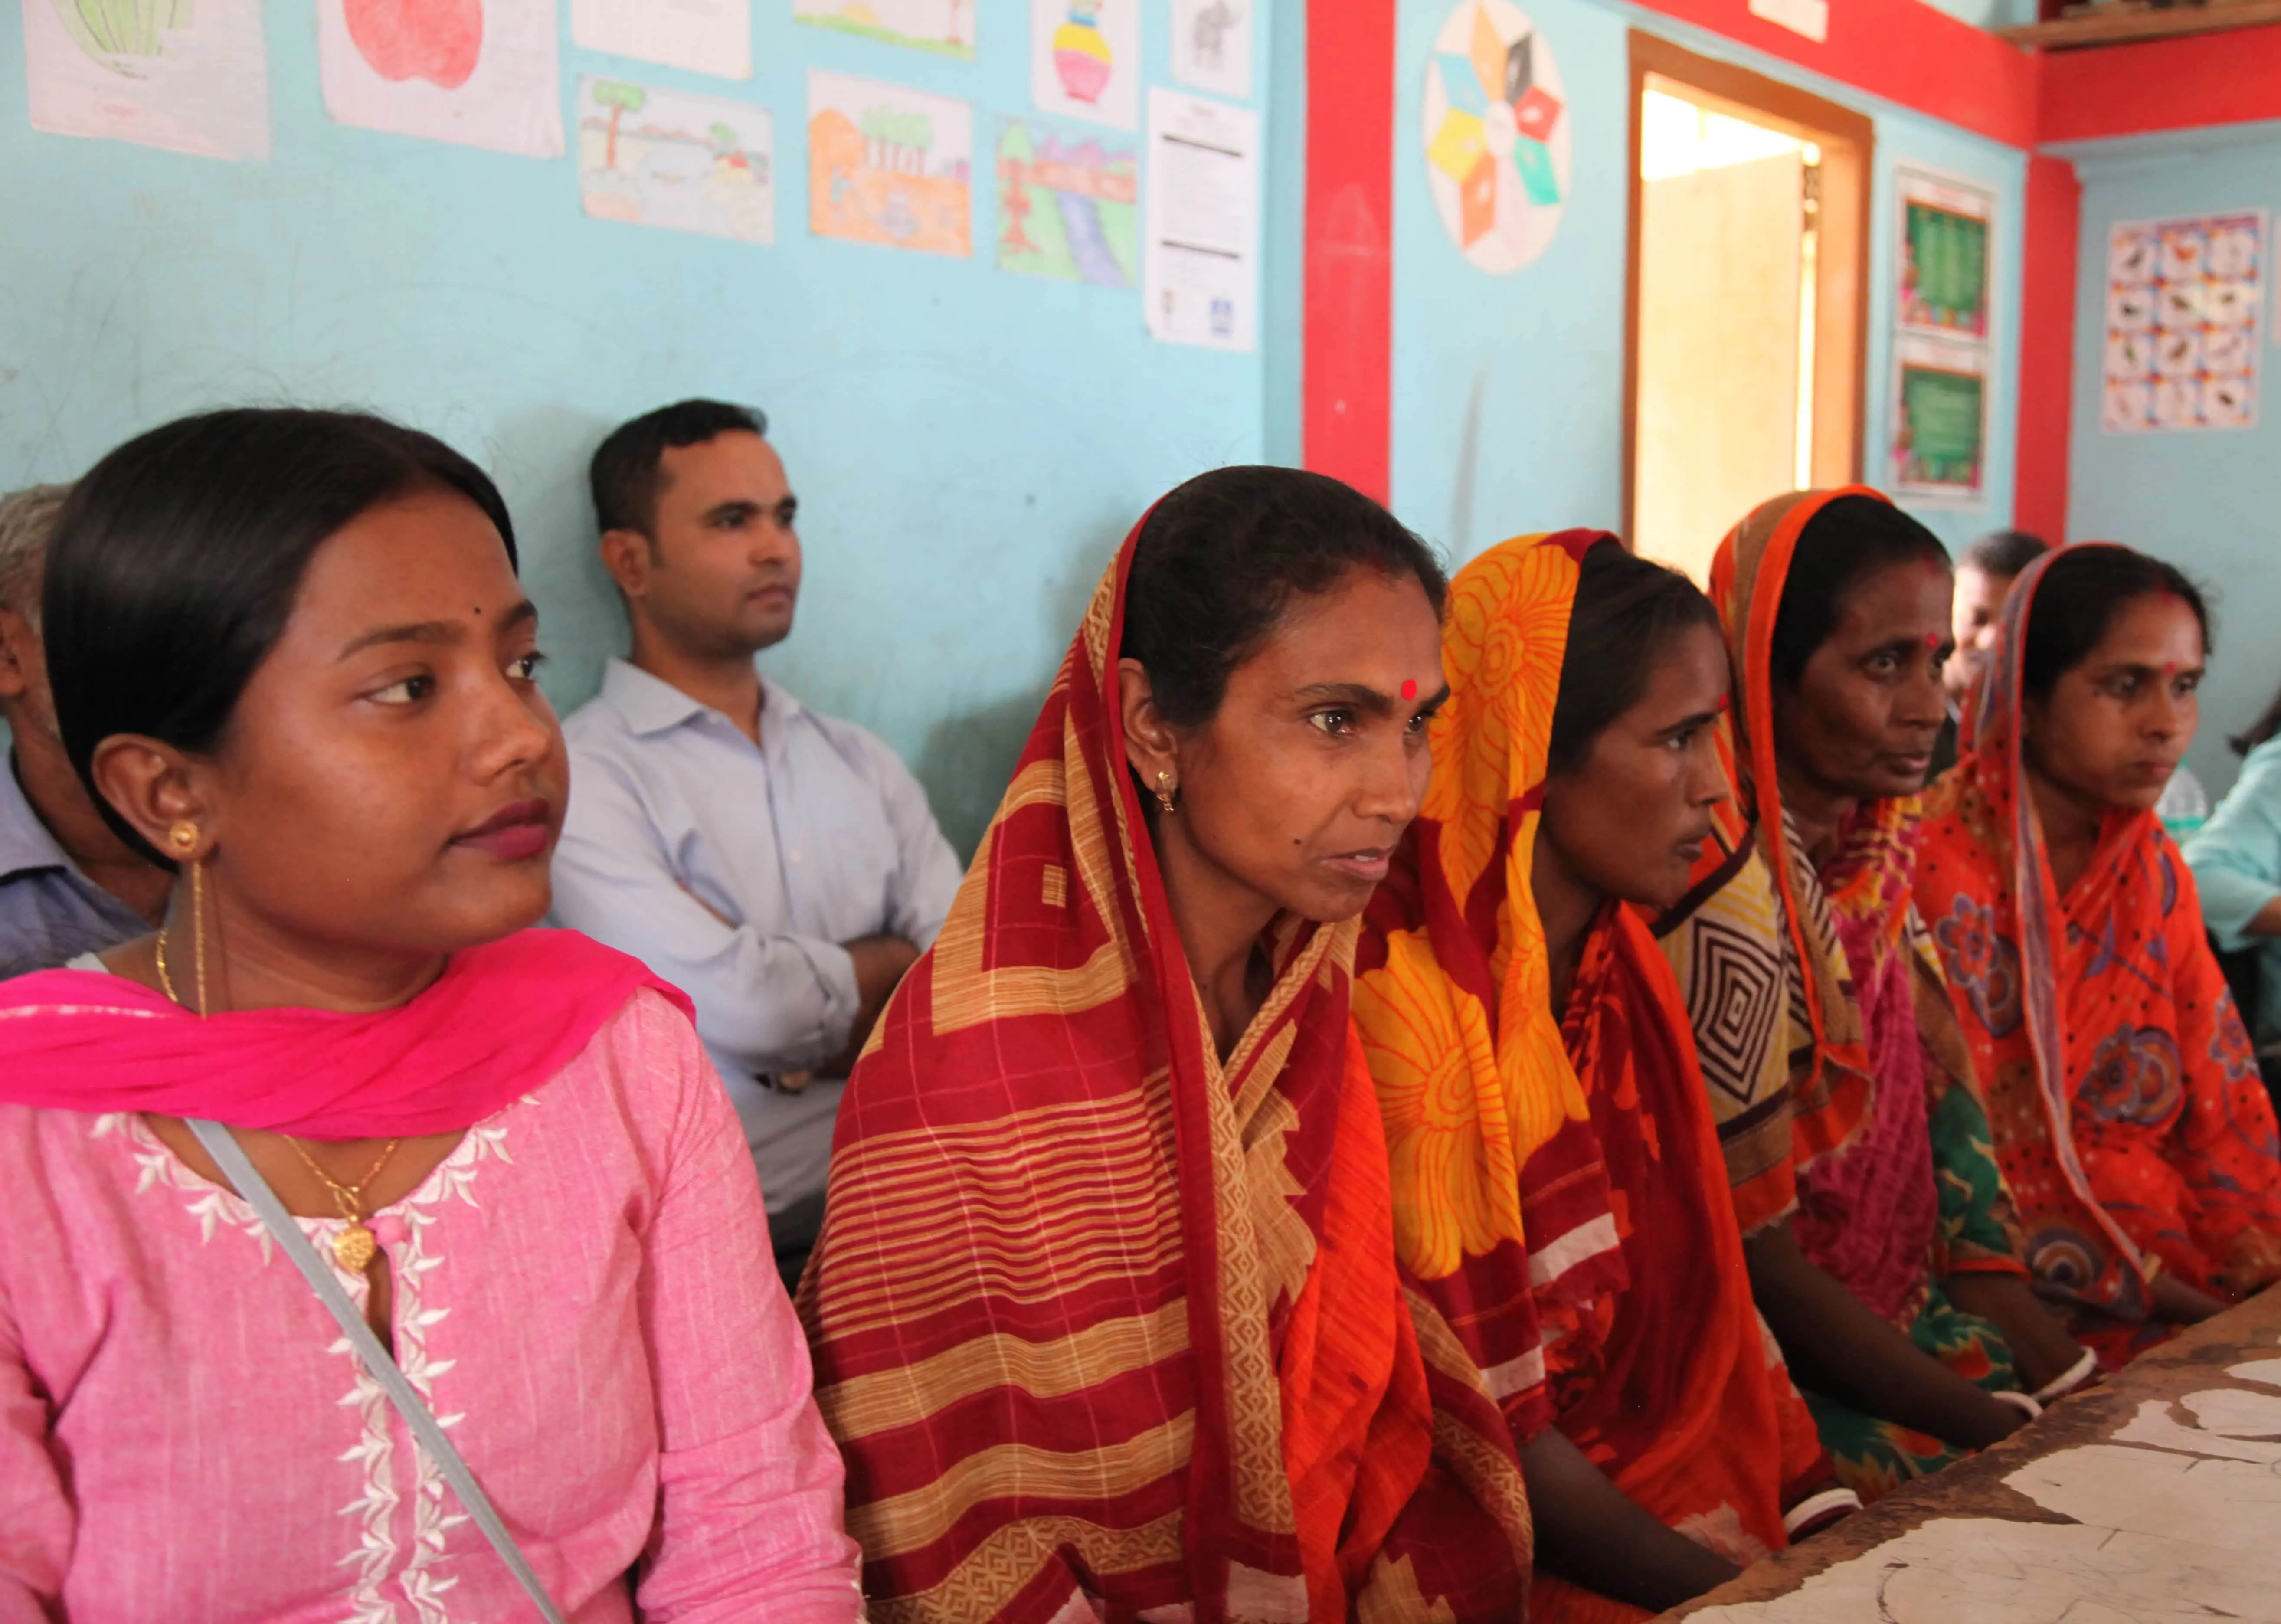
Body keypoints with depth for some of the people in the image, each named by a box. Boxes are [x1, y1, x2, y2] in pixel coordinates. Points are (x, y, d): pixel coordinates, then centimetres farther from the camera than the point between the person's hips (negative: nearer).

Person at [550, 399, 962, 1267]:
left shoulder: (859, 760, 18)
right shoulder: (583, 774, -4)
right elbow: (744, 1007, -15)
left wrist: (809, 998, -12)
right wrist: (890, 964, 3)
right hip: (735, 1231, -6)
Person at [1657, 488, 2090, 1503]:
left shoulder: (1871, 855, 5)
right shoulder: (1725, 904, -21)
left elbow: (1946, 1124, 5)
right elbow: (1754, 1258, -18)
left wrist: (2071, 1380, -3)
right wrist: (2005, 1429, -15)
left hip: (1898, 1320, 8)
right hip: (1781, 1374, -8)